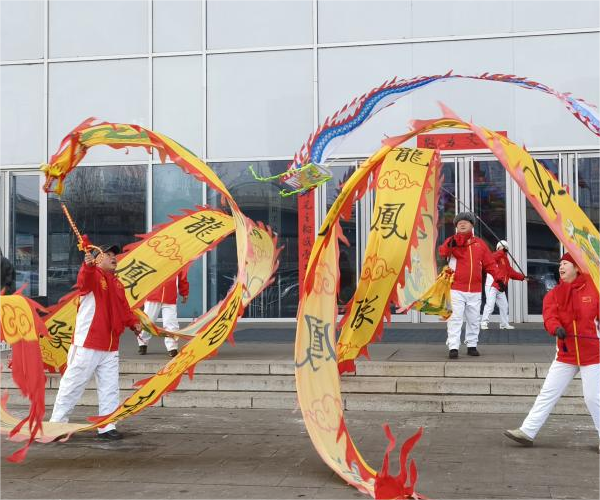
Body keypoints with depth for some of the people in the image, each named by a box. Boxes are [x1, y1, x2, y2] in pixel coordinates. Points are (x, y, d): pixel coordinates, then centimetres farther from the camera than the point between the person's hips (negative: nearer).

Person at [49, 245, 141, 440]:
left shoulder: (117, 284, 16)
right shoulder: (93, 275, -8)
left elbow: (123, 307, 17)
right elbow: (83, 281, -31)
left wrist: (133, 322, -2)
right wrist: (88, 265, -53)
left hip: (110, 347, 7)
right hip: (87, 343, -7)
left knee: (110, 388, 9)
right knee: (73, 384, 1)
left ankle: (107, 427, 16)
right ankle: (56, 423, 12)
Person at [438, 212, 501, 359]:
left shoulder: (480, 243, 10)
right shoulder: (453, 241, 0)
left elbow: (489, 263, 13)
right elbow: (442, 252, -21)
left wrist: (498, 278, 4)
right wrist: (449, 245, -42)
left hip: (475, 290, 4)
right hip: (456, 289, -4)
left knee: (474, 320, 11)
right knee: (455, 319, -8)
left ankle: (472, 345, 23)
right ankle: (453, 347, -8)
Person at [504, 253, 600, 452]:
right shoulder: (554, 293, 2)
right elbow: (549, 315, -14)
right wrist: (556, 328, -33)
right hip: (565, 354, 3)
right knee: (548, 393, 4)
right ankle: (527, 432, 6)